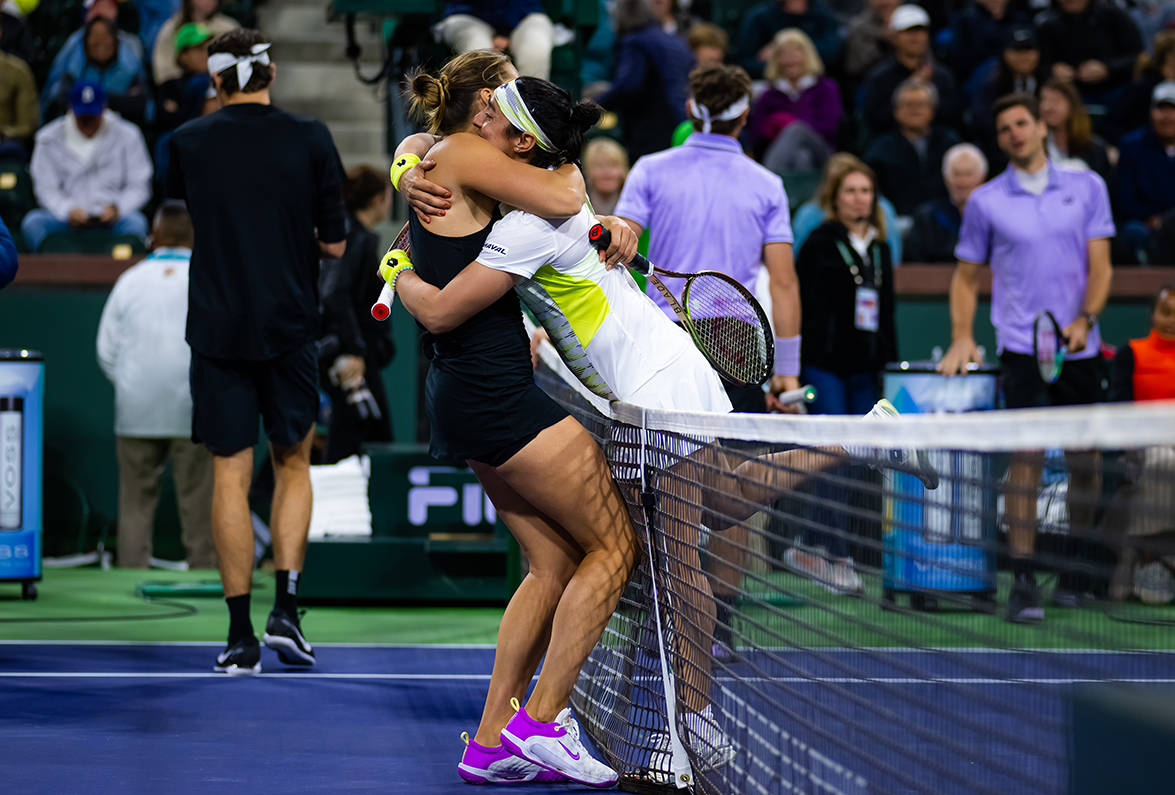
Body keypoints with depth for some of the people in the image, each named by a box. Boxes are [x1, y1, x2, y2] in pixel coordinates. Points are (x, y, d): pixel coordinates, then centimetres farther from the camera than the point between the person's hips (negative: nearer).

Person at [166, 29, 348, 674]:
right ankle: (285, 609, 2)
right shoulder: (310, 141, -4)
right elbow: (335, 242, -1)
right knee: (293, 465, 15)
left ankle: (241, 635, 0)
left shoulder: (187, 143, -1)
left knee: (230, 476, 3)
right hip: (290, 327, 0)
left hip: (216, 328, 0)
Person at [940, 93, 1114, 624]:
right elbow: (966, 276, 11)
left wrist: (1084, 319, -12)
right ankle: (1023, 582, -12)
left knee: (1084, 456, 7)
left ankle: (1075, 570, 23)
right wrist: (961, 337, -2)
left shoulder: (1087, 187, 7)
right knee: (1025, 458, -12)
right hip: (1022, 346, -2)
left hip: (1080, 346, 2)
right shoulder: (985, 201, 5)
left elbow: (1100, 264, 3)